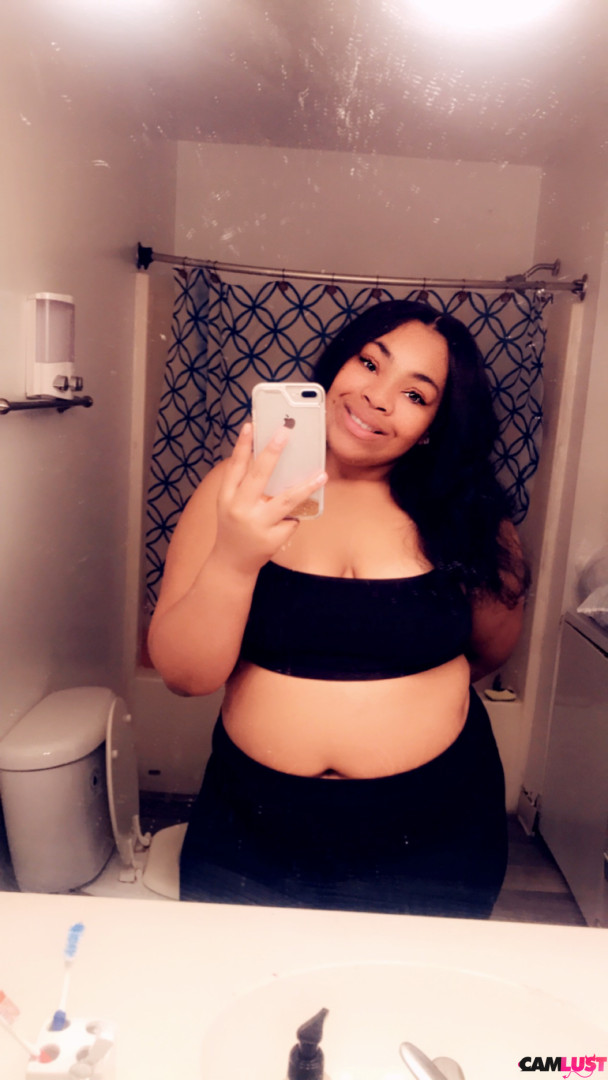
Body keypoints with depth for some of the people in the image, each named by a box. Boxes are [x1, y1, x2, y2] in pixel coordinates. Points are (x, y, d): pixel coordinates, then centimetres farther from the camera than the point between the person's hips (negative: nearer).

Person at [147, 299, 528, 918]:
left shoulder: (461, 514, -7)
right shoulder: (241, 488, -9)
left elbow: (492, 647, 11)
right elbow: (183, 675, -15)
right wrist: (234, 560, -29)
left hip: (430, 835, 1)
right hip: (253, 829, 0)